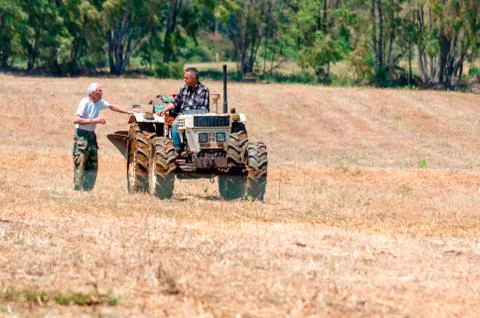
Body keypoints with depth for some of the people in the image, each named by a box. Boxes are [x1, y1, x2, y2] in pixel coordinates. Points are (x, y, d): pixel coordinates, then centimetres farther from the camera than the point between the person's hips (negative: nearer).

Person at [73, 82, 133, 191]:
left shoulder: (100, 102, 6)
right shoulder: (85, 103, -17)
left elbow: (112, 107, 22)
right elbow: (76, 120, -25)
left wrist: (128, 112, 24)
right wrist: (94, 120, -26)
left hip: (91, 135, 8)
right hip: (81, 135, -8)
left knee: (92, 164, 7)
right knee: (80, 164, -7)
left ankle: (88, 188, 12)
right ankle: (78, 189, -6)